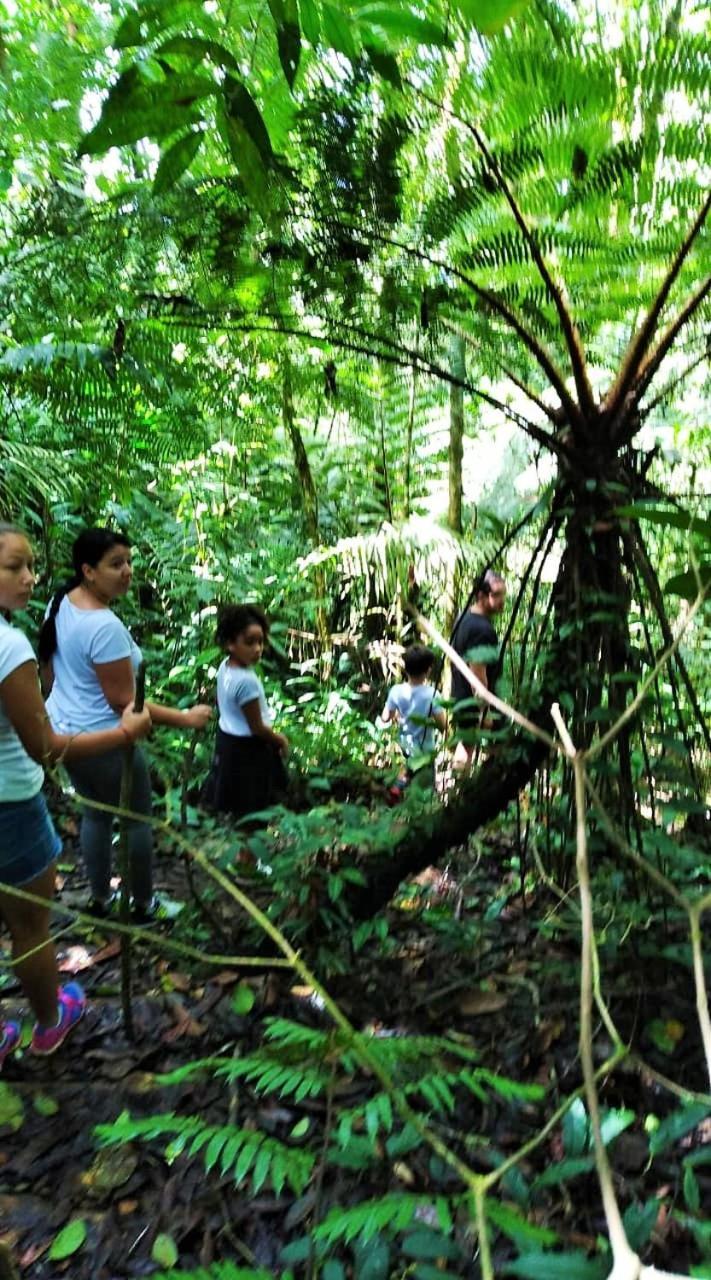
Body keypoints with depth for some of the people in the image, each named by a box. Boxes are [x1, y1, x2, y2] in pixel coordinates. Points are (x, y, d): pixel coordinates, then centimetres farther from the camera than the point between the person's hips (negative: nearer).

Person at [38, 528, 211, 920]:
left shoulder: (60, 604, -2)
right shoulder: (105, 627, -29)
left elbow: (48, 672, 11)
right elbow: (122, 702, -26)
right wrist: (186, 719, -21)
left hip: (63, 731, 9)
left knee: (94, 813, 24)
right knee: (139, 819, 12)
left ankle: (100, 899, 39)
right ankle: (144, 905, 28)